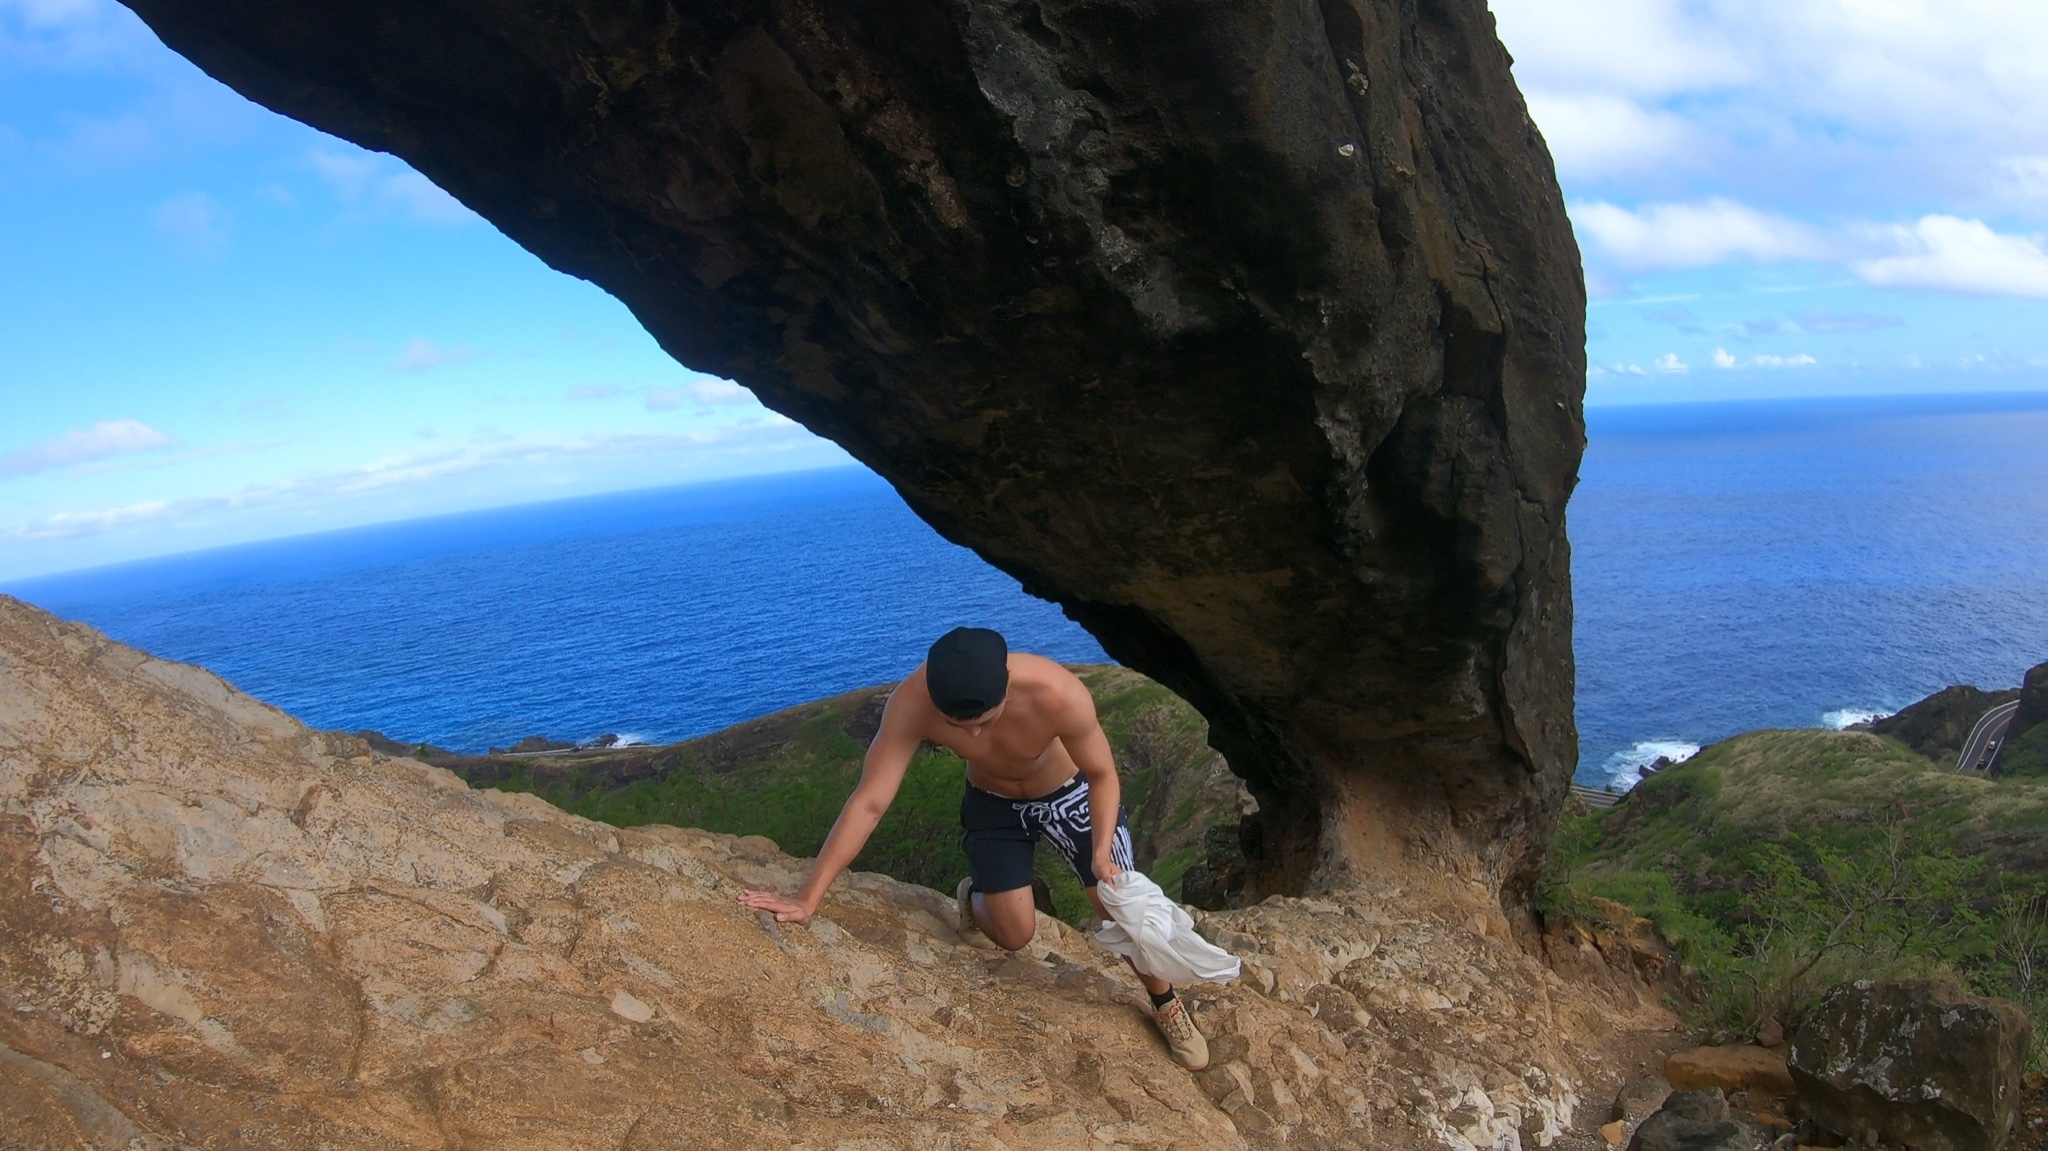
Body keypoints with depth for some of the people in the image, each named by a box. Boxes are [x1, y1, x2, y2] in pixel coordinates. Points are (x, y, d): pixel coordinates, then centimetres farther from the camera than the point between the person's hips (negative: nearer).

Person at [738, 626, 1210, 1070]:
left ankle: (1166, 1005, 30)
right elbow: (868, 803, -31)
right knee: (1015, 935, -1)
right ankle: (973, 899, 35)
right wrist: (808, 899, -29)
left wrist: (1103, 850, -37)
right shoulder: (912, 703, -37)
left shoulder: (1059, 695, -41)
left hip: (1068, 793, -1)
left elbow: (1103, 775, -22)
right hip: (992, 803, 1)